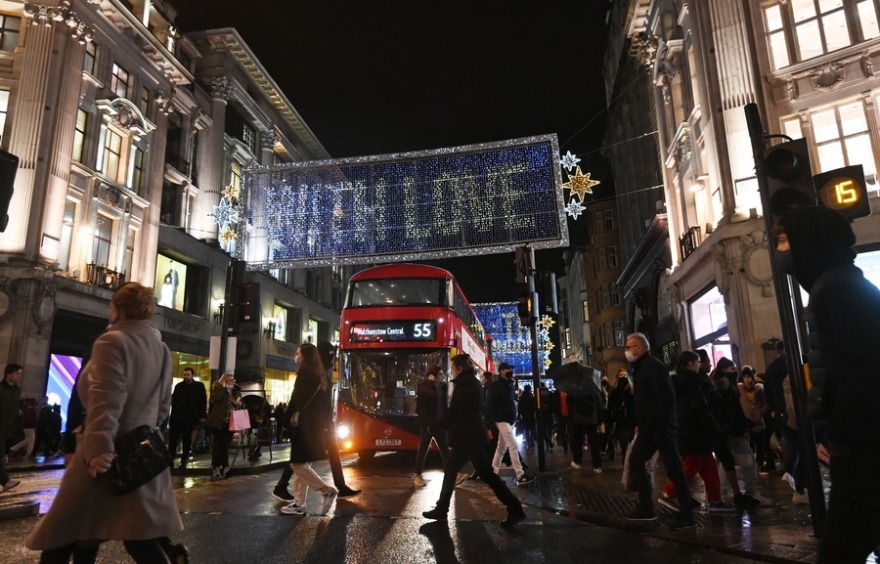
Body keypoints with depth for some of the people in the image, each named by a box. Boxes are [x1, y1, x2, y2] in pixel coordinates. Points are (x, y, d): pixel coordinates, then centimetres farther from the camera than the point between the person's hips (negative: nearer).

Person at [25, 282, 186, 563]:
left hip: (112, 453, -7)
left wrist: (98, 448, -26)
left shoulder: (112, 341, -10)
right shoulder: (162, 349, 11)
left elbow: (106, 400, -22)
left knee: (62, 533, 10)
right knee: (141, 538, 9)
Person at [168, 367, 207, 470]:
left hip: (190, 418, -3)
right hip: (177, 416, 3)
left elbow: (203, 402, -2)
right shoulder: (178, 386, 12)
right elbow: (173, 400, 10)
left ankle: (183, 461, 13)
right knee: (172, 438, -2)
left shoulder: (199, 386, 2)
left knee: (187, 440, 5)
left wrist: (202, 416, -9)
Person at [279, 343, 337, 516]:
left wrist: (288, 418, -8)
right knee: (302, 463, 11)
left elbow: (298, 397, -17)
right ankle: (299, 503, 14)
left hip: (304, 423, -9)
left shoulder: (305, 371, -10)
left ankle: (327, 490, -5)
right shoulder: (319, 374, 15)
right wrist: (324, 422, 15)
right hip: (314, 423, 9)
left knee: (297, 464, -5)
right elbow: (324, 401, 14)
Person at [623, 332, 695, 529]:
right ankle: (645, 507, 21)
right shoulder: (641, 367, 15)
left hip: (661, 426, -10)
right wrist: (641, 423, 14)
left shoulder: (653, 366, -15)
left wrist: (659, 422, -22)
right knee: (635, 461, 12)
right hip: (649, 427, 11)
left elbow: (667, 397, -23)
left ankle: (687, 515, 4)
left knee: (673, 468, -4)